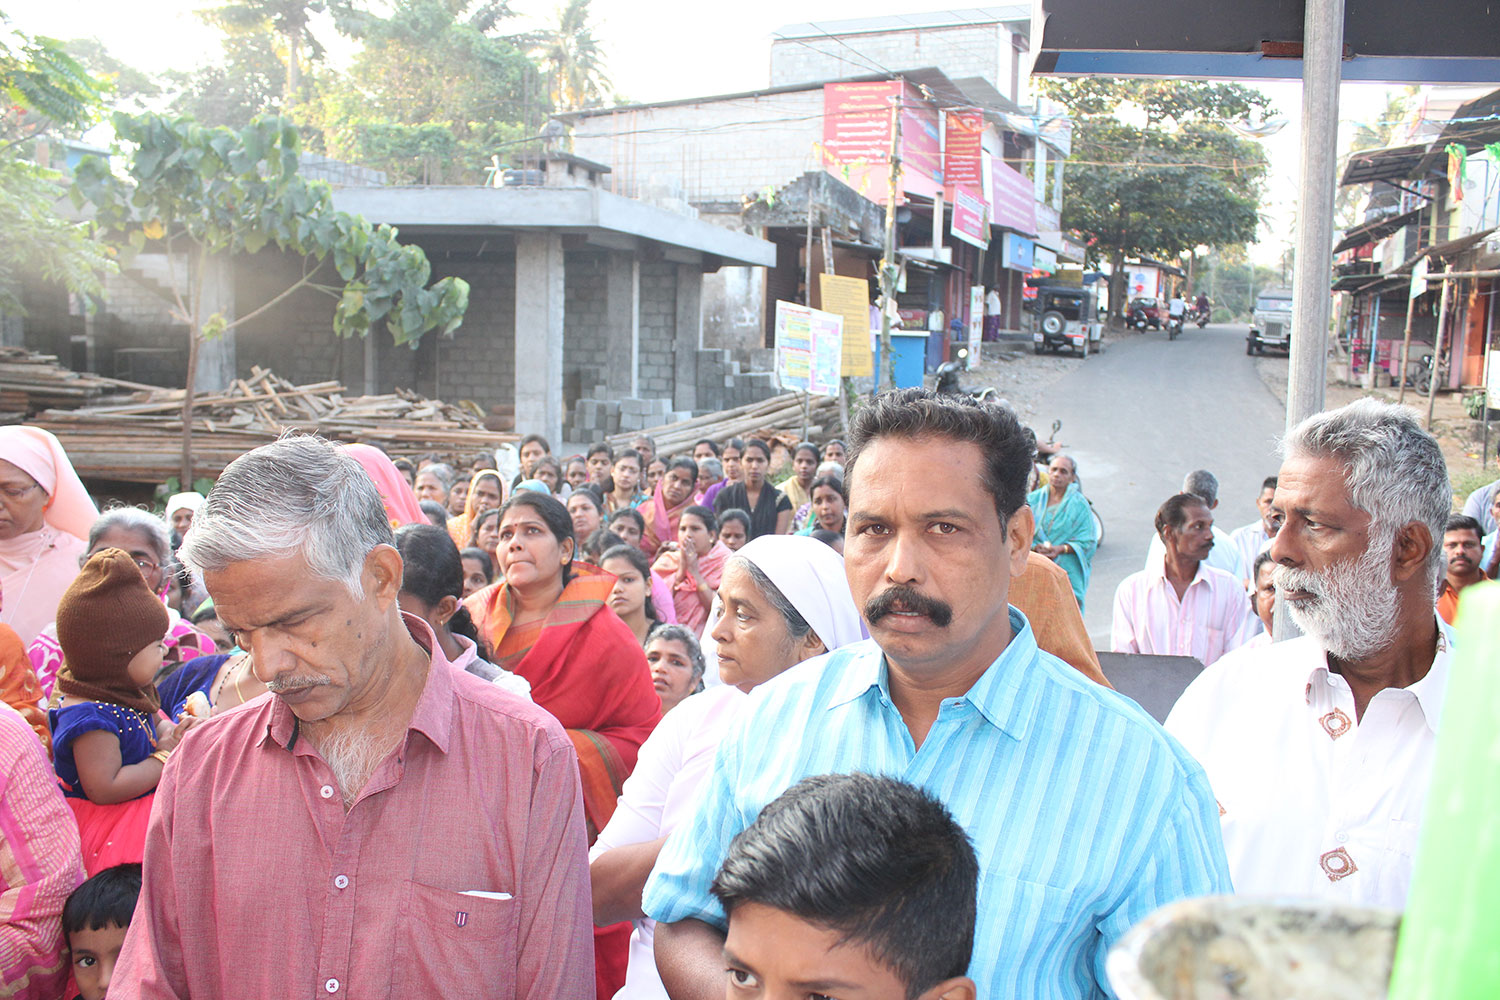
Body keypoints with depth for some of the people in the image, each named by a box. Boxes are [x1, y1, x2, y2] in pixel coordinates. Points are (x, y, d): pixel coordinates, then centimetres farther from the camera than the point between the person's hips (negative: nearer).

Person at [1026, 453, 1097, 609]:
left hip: (1068, 572, -1)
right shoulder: (1033, 499, 10)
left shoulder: (1079, 504, 4)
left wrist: (1061, 549, -15)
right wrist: (1036, 547, -12)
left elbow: (1087, 541, -1)